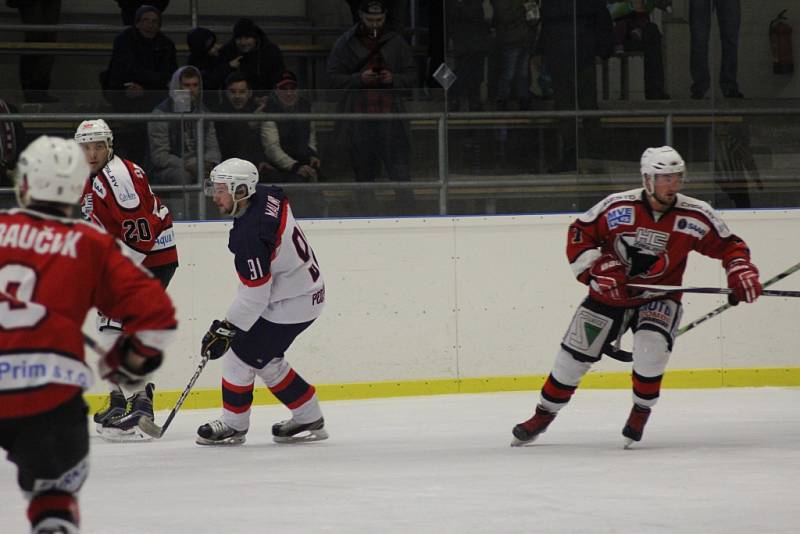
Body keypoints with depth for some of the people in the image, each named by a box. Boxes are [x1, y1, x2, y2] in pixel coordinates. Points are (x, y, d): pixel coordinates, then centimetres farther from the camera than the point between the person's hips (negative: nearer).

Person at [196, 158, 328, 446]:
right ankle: (310, 419, 24)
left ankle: (233, 426, 16)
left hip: (290, 303, -10)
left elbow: (254, 297, -27)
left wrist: (225, 330, -18)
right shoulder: (267, 196, -5)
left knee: (240, 354, 0)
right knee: (265, 358, 18)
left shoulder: (249, 236, -31)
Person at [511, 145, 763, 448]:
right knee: (573, 357, 3)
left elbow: (727, 245, -2)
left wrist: (740, 270, -20)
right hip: (610, 295, 1)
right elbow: (579, 234, -5)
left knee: (651, 346, -29)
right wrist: (597, 269, -17)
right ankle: (543, 415, 26)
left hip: (659, 298, -1)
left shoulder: (695, 215, -13)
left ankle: (641, 411, -4)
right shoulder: (618, 206, -14)